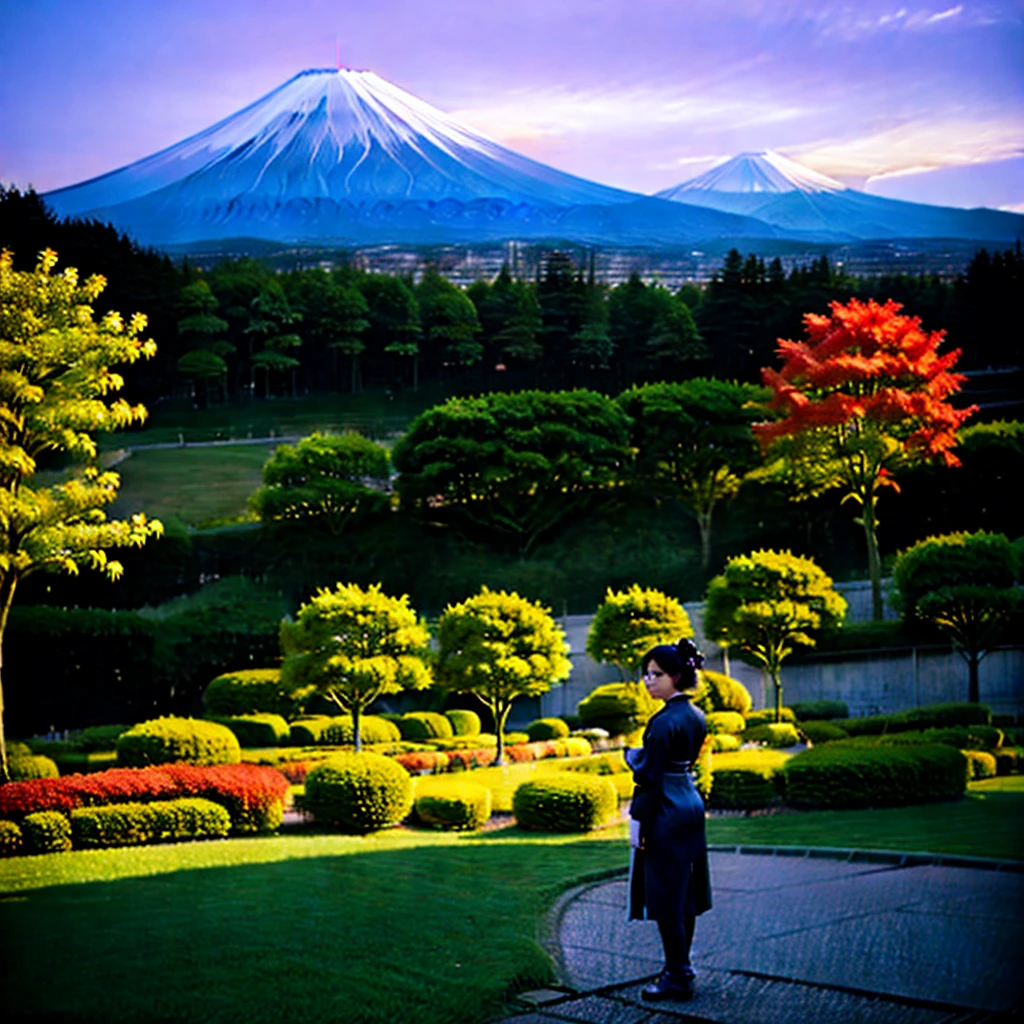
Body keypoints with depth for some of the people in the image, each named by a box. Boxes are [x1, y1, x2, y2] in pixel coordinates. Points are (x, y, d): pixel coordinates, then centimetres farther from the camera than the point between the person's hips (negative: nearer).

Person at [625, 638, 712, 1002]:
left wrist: (639, 826, -15)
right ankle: (681, 967, 26)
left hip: (666, 812, -9)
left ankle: (677, 978, 6)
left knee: (666, 898, 0)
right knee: (685, 892, 16)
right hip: (691, 804, 9)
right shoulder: (696, 716, 7)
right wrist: (640, 755, 9)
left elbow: (651, 779, -19)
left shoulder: (664, 722, -19)